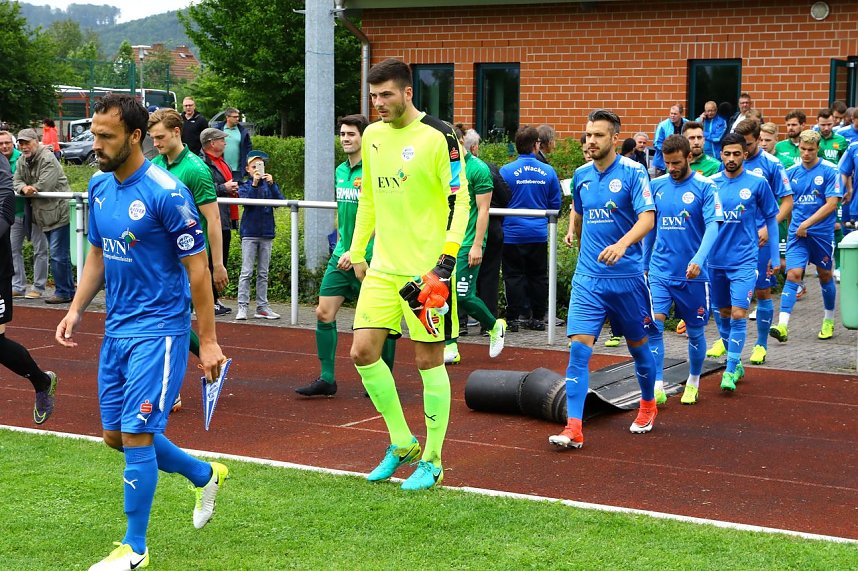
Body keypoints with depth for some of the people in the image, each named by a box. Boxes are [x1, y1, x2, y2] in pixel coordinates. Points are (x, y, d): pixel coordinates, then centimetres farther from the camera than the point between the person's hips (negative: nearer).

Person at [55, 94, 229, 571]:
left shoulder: (167, 192, -17)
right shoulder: (100, 186, 6)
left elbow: (198, 268, -14)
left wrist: (209, 341, -14)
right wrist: (77, 309, 7)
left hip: (159, 329, -8)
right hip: (116, 328, 8)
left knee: (136, 434, -8)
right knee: (116, 435, 13)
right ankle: (206, 476, 36)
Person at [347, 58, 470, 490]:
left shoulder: (439, 137, -10)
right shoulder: (373, 136, 11)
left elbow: (459, 202, -11)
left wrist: (446, 260, -19)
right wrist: (357, 252, 19)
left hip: (426, 270, -6)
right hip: (383, 268, 7)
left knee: (428, 360, 0)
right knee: (363, 352, 1)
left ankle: (432, 461, 13)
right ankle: (402, 444, 18)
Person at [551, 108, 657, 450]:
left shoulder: (633, 172, -9)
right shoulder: (581, 175, 8)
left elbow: (647, 218, -20)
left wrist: (622, 245, -34)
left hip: (626, 275, -3)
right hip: (588, 276, 3)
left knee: (638, 345, 13)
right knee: (579, 347, -10)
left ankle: (648, 405, 38)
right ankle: (573, 428, -12)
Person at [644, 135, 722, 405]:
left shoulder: (705, 187, -6)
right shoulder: (657, 186, 5)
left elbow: (712, 226, -15)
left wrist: (698, 260, -29)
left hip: (693, 274, -2)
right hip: (660, 271, 2)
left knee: (695, 331, 10)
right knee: (653, 325, -13)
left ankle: (693, 383, 30)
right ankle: (657, 388, -9)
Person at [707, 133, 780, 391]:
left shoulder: (757, 183, -4)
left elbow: (771, 219, 5)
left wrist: (774, 256, 4)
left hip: (744, 260, -3)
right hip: (715, 260, 3)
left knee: (738, 314, -12)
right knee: (723, 314, 12)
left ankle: (730, 371, -6)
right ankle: (736, 363, 29)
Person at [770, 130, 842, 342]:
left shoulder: (830, 171, -6)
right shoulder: (791, 172, 5)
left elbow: (831, 204, -12)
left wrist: (807, 223, -17)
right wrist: (794, 225, 13)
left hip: (822, 232, -2)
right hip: (797, 232, 2)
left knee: (825, 276, 12)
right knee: (793, 274, -11)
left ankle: (829, 321, 32)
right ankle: (783, 326, -21)